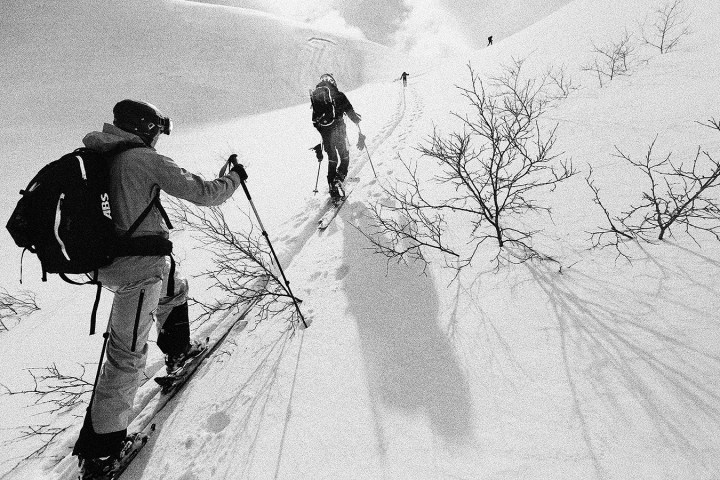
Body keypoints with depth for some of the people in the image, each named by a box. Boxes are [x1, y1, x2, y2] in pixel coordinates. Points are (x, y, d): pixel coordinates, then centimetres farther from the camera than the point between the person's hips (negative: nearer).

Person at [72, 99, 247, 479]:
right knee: (126, 357, 0)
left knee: (176, 286, 33)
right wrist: (236, 176, 3)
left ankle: (177, 351, 50)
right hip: (139, 270, -9)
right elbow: (204, 194, -14)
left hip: (112, 259, 9)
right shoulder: (145, 159, -15)